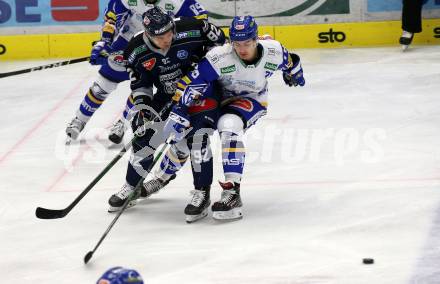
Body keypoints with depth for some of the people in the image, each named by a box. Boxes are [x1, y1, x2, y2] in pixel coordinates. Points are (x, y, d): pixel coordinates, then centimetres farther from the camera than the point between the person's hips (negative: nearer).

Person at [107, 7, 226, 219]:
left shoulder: (192, 30, -27)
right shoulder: (137, 52, -17)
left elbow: (219, 41, -8)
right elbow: (139, 84, -3)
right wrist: (142, 107, -15)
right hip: (168, 94, 4)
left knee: (195, 138, -22)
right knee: (145, 135, 4)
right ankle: (131, 187, 25)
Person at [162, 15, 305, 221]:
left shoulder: (273, 52, -24)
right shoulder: (220, 57, -33)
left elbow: (288, 61, 2)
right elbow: (189, 82, -32)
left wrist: (293, 72, 24)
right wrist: (179, 110, -40)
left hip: (252, 99, -2)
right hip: (219, 97, 3)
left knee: (229, 126, -32)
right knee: (185, 132, 6)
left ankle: (232, 192, -38)